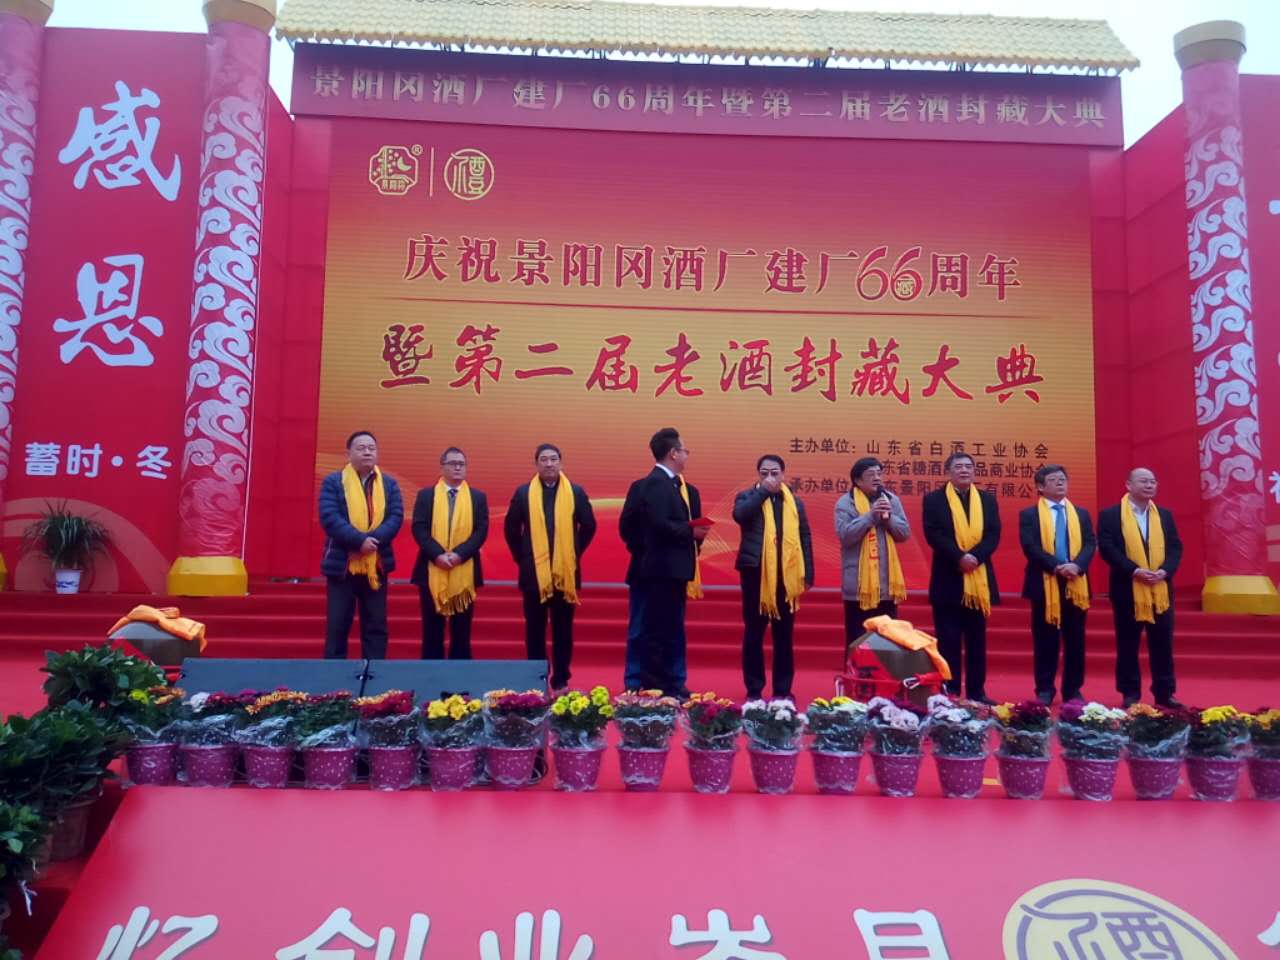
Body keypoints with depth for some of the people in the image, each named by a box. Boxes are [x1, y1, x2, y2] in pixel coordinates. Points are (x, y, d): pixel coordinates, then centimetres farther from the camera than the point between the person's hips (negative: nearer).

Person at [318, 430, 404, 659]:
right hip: (342, 563, -3)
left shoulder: (389, 484, 9)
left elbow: (396, 517, -2)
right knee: (337, 625, 3)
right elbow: (329, 518, -12)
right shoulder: (332, 482, 0)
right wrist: (359, 540, -22)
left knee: (376, 625, 7)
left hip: (377, 564, 3)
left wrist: (374, 539, -19)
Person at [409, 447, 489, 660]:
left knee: (462, 632, 6)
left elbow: (481, 531, -2)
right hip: (432, 571, 0)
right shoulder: (425, 495, 7)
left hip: (464, 572, 0)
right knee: (432, 631, 5)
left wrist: (459, 554, -16)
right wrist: (437, 554, -17)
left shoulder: (478, 497, 8)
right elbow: (419, 529, -4)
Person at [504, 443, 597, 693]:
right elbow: (511, 528, 8)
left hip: (565, 572, 0)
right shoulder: (523, 492, 2)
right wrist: (521, 557, 5)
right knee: (535, 630, 6)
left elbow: (589, 526, 8)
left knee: (563, 630, 6)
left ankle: (561, 681, 14)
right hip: (534, 572, 0)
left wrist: (575, 553, 5)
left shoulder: (576, 492, 3)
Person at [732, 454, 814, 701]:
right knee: (754, 633, 2)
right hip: (755, 572, -2)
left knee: (784, 635, 7)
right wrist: (763, 491, -14)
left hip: (786, 576, 2)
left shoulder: (795, 503, 12)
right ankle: (754, 689, 9)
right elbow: (739, 514, -19)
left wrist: (808, 574, 4)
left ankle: (783, 690, 14)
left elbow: (804, 538, 11)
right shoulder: (748, 497, 4)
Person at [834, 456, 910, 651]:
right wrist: (870, 515, -20)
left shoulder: (891, 499, 7)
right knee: (857, 639, 5)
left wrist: (889, 518, -13)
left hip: (887, 584, 4)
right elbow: (844, 535, -18)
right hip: (859, 585, -4)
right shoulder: (846, 503, -5)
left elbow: (904, 533, 5)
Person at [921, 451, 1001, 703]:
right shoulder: (933, 500, 2)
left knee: (977, 640, 9)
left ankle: (976, 691, 16)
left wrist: (974, 556, -17)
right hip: (948, 579, -3)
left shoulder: (987, 500, 11)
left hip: (979, 579, 3)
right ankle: (949, 692, 7)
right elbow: (934, 535, -9)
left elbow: (993, 535, 0)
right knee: (948, 639, 1)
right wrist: (959, 557, -20)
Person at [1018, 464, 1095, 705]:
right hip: (1045, 584, -3)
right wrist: (1057, 567, -20)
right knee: (1045, 640, 2)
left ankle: (1073, 690, 16)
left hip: (1076, 584, 3)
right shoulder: (1029, 514, 2)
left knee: (1075, 640, 7)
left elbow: (1090, 543, 3)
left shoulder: (1081, 513, 14)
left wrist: (1077, 565, -16)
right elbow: (1030, 546, -10)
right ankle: (1044, 690, 10)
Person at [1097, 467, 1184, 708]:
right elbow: (1107, 548, -11)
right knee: (1128, 645, 4)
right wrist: (1134, 571, -20)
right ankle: (1130, 694, 11)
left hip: (1160, 590, 4)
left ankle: (1164, 693, 16)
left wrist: (1165, 571, -12)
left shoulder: (1164, 515, 12)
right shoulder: (1110, 515, -2)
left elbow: (1175, 547, 6)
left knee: (1163, 644, 7)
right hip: (1128, 589, -4)